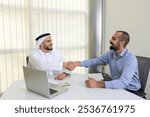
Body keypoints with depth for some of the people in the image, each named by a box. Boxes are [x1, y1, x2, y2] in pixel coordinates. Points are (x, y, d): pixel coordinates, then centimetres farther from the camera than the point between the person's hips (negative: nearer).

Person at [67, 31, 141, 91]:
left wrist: (98, 84, -44)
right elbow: (95, 61, 3)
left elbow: (123, 82, -36)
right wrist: (77, 63, -13)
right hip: (117, 88, 6)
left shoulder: (130, 59, -25)